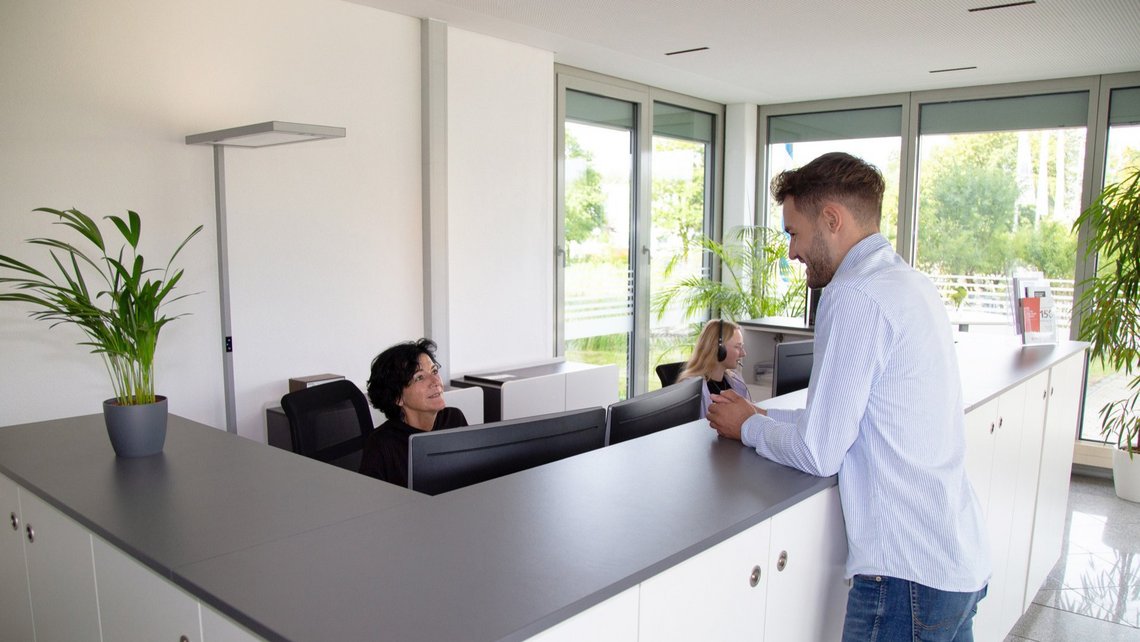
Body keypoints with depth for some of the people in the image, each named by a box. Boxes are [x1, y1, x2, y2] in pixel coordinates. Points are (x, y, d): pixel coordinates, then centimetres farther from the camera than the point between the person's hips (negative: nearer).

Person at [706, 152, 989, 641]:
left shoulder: (856, 296, -20)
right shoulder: (912, 284, 10)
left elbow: (819, 453, -18)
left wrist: (747, 427, -1)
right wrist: (760, 416, 11)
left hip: (909, 576, -9)